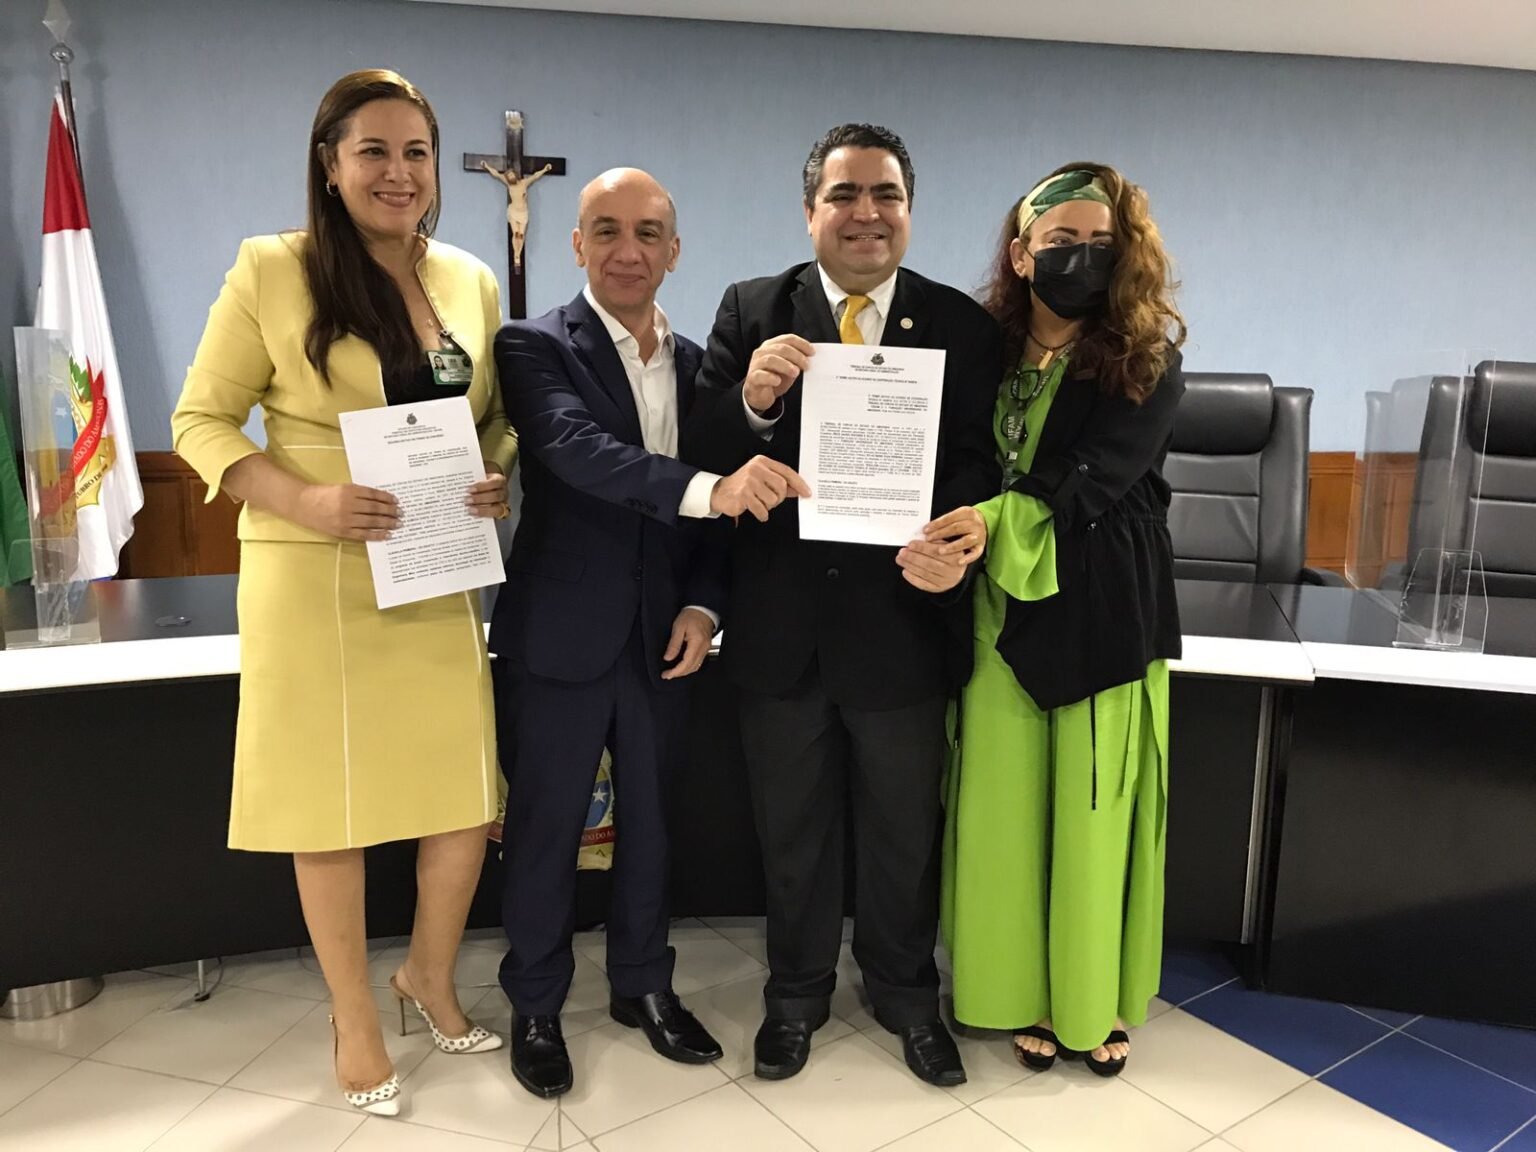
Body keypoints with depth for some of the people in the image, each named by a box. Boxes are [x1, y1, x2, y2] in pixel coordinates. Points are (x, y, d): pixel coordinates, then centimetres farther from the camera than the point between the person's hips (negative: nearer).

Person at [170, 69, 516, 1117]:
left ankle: (431, 977, 37)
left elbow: (499, 418, 16)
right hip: (314, 581, -4)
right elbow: (200, 422, -3)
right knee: (332, 806, 8)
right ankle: (356, 1023, 31)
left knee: (465, 796, 8)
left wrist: (499, 481, -5)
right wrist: (305, 502, -19)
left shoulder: (471, 280, 8)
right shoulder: (271, 270, -5)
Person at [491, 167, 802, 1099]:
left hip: (660, 637, 5)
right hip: (559, 636, -4)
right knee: (546, 828, 10)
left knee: (650, 821, 17)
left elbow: (717, 506, 9)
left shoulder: (697, 363, 7)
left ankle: (643, 984, 38)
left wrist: (703, 604, -7)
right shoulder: (535, 347, -9)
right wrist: (704, 487, -43)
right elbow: (575, 448, -29)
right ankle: (536, 1005, 31)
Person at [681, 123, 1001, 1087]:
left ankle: (906, 992, 44)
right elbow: (701, 461, -8)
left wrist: (954, 547, -29)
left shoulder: (963, 327, -3)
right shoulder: (753, 312, -3)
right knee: (792, 827, 19)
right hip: (783, 624, 1)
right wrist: (749, 401, -29)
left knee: (904, 830, 19)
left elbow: (978, 467, -8)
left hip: (904, 618, 0)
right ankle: (797, 991, 43)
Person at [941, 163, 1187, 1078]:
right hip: (1006, 610, 3)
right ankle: (1030, 990, 29)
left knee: (1097, 813, 7)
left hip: (1106, 614, -2)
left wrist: (988, 527, -29)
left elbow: (1085, 486, -18)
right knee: (1008, 809, 8)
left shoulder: (1147, 361, -6)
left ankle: (1099, 998, 29)